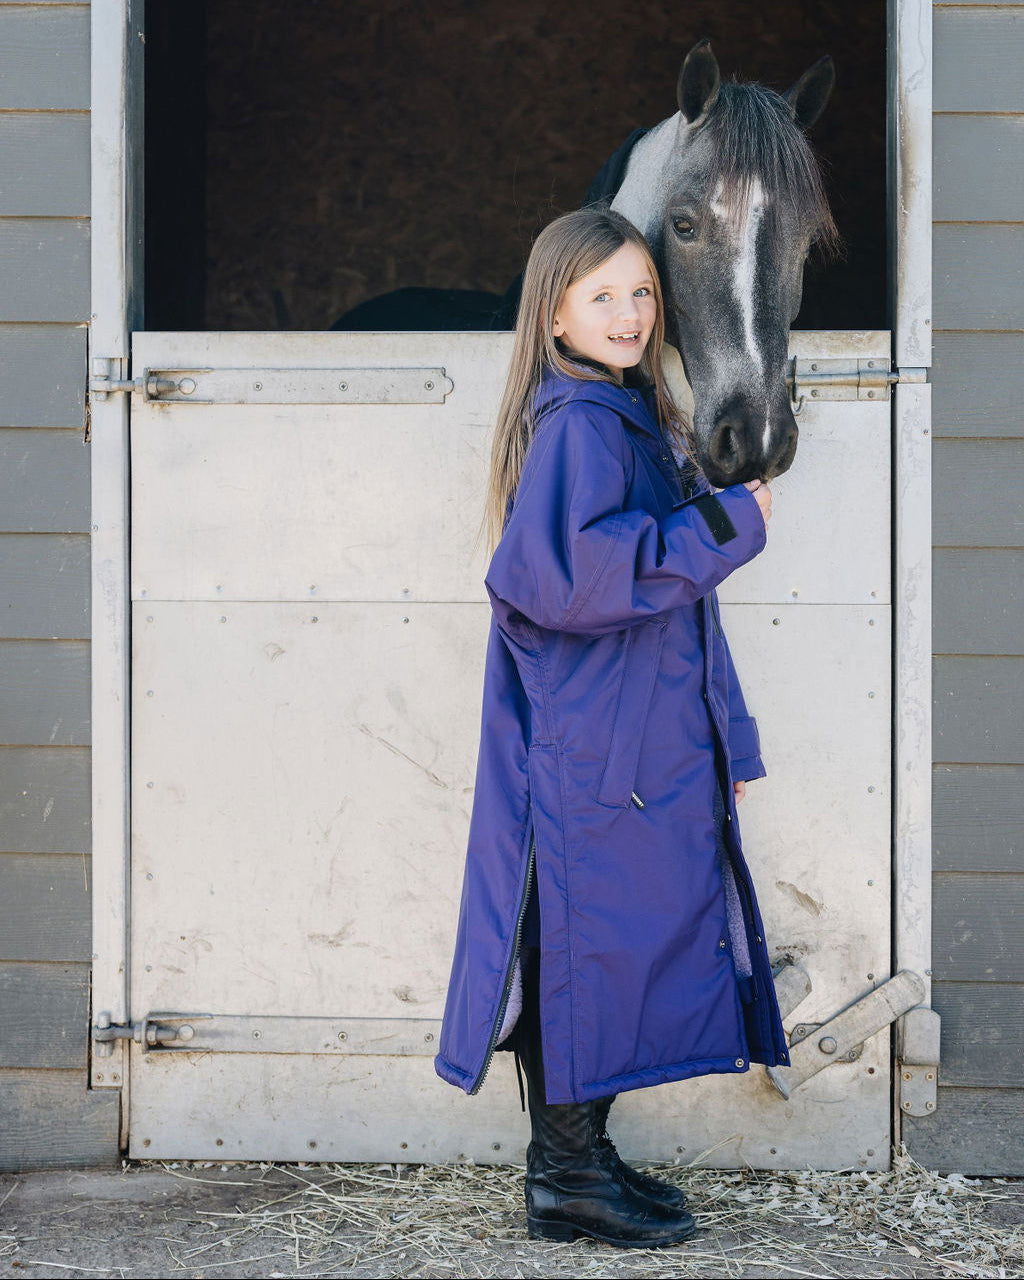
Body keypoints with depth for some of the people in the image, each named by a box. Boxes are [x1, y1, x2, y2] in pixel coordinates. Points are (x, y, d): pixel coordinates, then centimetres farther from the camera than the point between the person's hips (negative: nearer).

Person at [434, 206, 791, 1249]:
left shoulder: (634, 418, 16)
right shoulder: (578, 425, -14)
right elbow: (574, 573, -28)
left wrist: (727, 732, 19)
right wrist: (726, 525, -20)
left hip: (648, 737, 9)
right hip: (588, 745, -9)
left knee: (600, 946, 13)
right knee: (587, 934, -3)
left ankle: (577, 1157, 22)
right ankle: (567, 1173, 7)